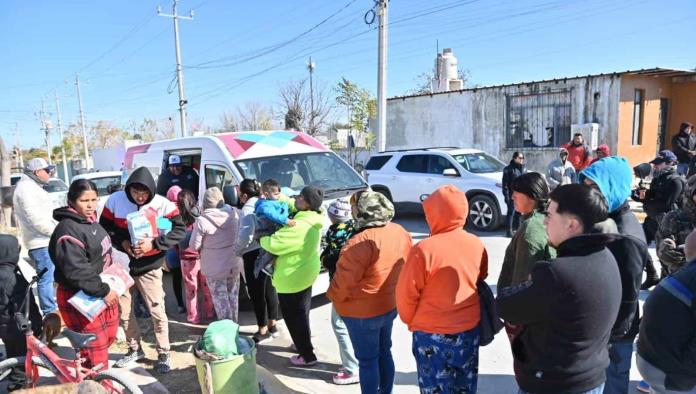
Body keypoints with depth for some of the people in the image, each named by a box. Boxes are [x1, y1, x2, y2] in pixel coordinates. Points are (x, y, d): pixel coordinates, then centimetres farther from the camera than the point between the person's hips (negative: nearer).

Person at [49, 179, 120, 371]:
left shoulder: (89, 220, 7)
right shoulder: (68, 232, -23)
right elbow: (77, 272, -30)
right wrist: (103, 291, -24)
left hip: (102, 291, 10)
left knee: (109, 336, 23)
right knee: (96, 350, -2)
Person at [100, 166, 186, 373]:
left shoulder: (162, 204, -16)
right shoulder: (115, 200, -8)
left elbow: (180, 230, -16)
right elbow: (104, 228, 0)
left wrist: (154, 244, -26)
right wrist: (121, 242, -17)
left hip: (149, 267, -3)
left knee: (157, 312, 0)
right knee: (123, 310, 14)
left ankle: (163, 354, 17)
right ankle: (135, 349, 33)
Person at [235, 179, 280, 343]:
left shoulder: (248, 208, -15)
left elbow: (247, 233, -26)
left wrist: (238, 249, -11)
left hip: (254, 254, -9)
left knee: (257, 293, 2)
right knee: (269, 289, 17)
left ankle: (263, 331, 11)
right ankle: (272, 325, 29)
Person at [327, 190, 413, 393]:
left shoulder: (362, 242, -30)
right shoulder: (401, 233, -6)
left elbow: (344, 279, -22)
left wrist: (333, 297, -2)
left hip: (363, 312, -7)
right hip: (390, 305, 8)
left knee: (367, 360, 9)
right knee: (384, 352, 23)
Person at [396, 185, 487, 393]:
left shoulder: (424, 249, -23)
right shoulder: (477, 245, -5)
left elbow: (406, 294, -15)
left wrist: (411, 320, 4)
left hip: (433, 335, -5)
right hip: (470, 330, 5)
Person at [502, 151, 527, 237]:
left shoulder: (524, 168, 13)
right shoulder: (508, 169, -6)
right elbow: (505, 184, -9)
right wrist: (506, 195, -14)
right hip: (512, 196, -6)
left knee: (519, 213, 11)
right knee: (511, 213, -2)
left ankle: (517, 229, 21)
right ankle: (510, 230, 4)